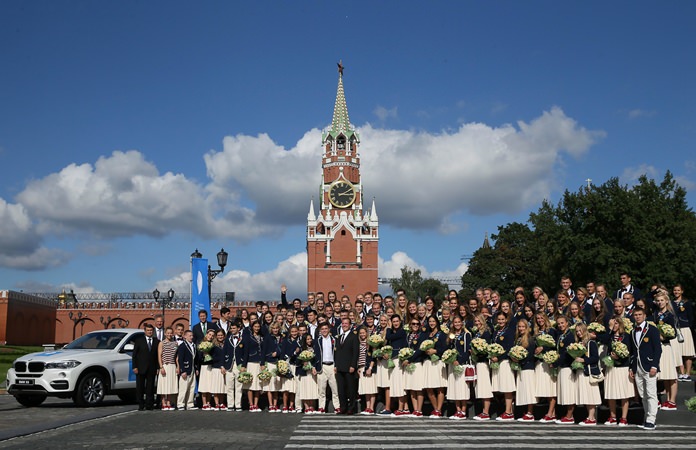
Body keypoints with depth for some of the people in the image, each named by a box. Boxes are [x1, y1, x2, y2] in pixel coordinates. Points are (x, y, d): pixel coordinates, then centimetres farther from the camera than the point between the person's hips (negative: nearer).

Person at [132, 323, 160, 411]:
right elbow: (134, 355, 2)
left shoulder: (156, 342, 7)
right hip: (141, 368, -1)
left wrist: (158, 367, 0)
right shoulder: (139, 340, 4)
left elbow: (158, 356, 7)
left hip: (152, 369, 1)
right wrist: (135, 367, -6)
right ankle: (141, 405, 10)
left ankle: (149, 404, 10)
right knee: (140, 387, 3)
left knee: (150, 388, 4)